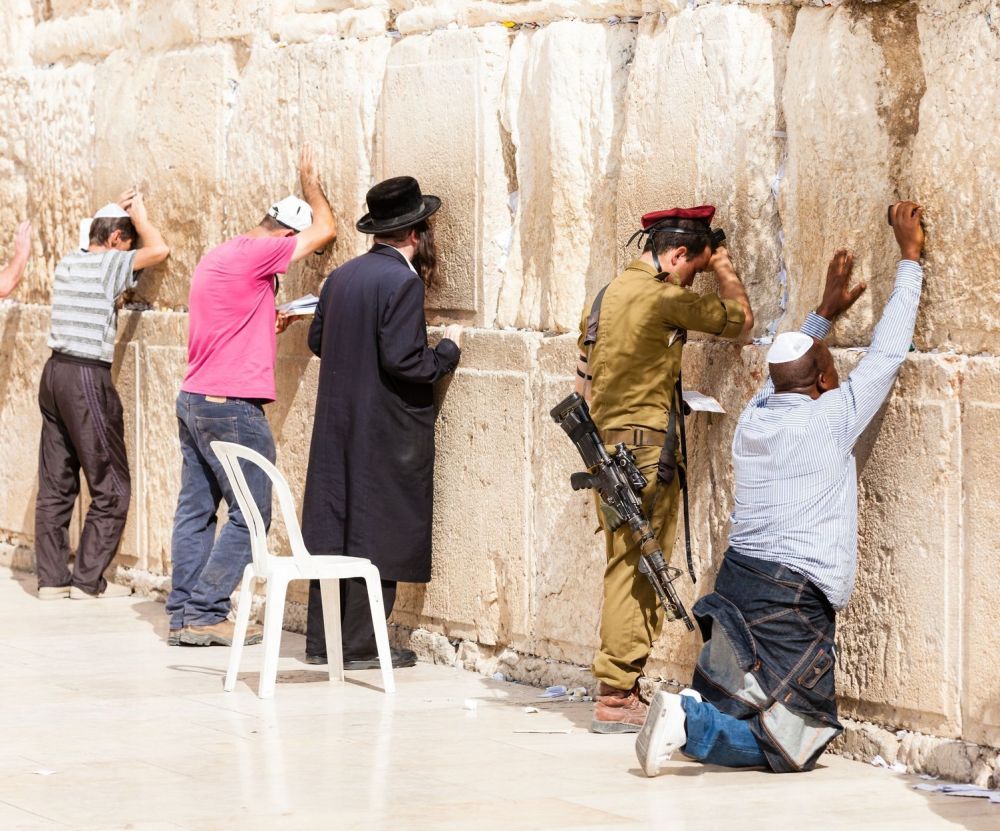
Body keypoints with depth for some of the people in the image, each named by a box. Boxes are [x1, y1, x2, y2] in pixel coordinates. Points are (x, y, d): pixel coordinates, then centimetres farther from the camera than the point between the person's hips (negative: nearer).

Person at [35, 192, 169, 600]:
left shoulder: (69, 262, 13)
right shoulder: (107, 265, -10)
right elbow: (158, 249, -11)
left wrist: (115, 210, 29)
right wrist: (137, 213, 3)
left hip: (55, 372, 8)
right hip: (87, 378, -8)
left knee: (55, 483, 10)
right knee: (111, 487, 1)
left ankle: (51, 578, 11)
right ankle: (88, 579, 0)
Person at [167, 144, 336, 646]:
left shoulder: (217, 258, 16)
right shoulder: (255, 256, -13)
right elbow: (326, 229, -7)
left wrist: (270, 325, 16)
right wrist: (310, 183, 8)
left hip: (193, 399, 10)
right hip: (232, 405, -10)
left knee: (196, 509, 9)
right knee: (250, 515, -4)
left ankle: (183, 615, 10)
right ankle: (206, 613, -5)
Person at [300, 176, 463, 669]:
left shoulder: (341, 276, 8)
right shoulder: (403, 282, -16)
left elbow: (316, 340, 16)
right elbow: (403, 360, -21)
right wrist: (448, 349, -5)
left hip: (337, 423, 8)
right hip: (386, 433, -7)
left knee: (333, 526, 11)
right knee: (377, 533, -1)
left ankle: (321, 639, 15)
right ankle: (360, 646, 0)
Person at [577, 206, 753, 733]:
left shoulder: (608, 295, 16)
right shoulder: (663, 297, -12)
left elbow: (583, 381, 21)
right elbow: (739, 320, -4)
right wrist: (723, 269, 12)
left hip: (606, 446, 9)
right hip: (644, 448, -9)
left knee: (628, 568, 12)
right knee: (636, 571, -7)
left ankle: (617, 690, 15)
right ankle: (618, 697, -8)